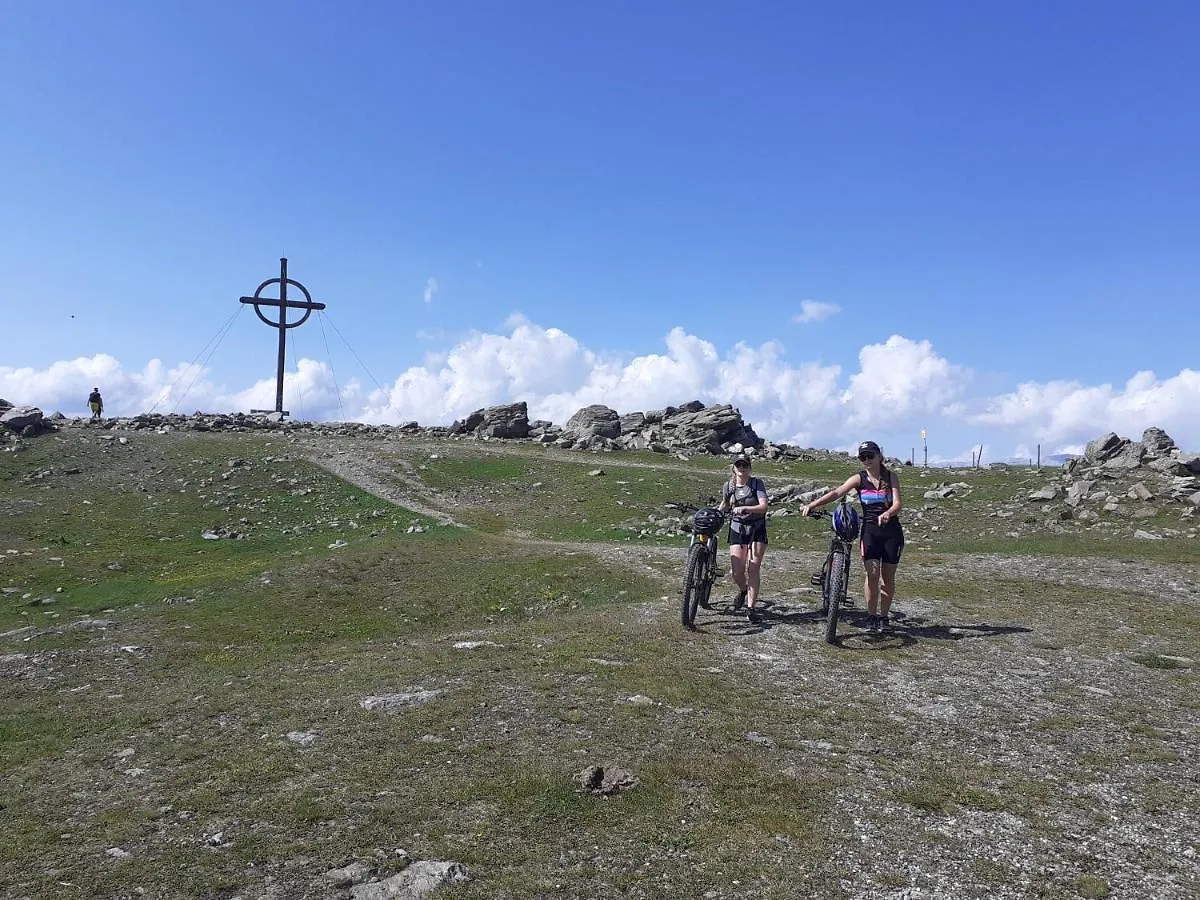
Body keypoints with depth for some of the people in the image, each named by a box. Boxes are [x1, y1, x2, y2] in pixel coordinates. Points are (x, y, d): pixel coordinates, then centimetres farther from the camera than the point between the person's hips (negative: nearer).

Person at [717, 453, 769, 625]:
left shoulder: (757, 483, -9)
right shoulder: (728, 486, 0)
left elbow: (763, 506, -21)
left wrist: (745, 508, -34)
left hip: (757, 529, -2)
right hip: (737, 529, 2)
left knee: (753, 568, -9)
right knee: (736, 572, -7)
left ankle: (751, 608, -1)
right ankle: (743, 590, 28)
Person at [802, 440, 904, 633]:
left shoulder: (891, 477, -1)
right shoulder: (859, 479, -2)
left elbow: (897, 503, -11)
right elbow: (836, 493, -15)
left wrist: (887, 514, -34)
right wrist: (812, 505, -30)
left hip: (891, 531, 0)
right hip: (869, 530, 0)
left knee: (888, 577, 5)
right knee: (872, 574, -13)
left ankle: (884, 616, 20)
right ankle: (871, 616, 1)